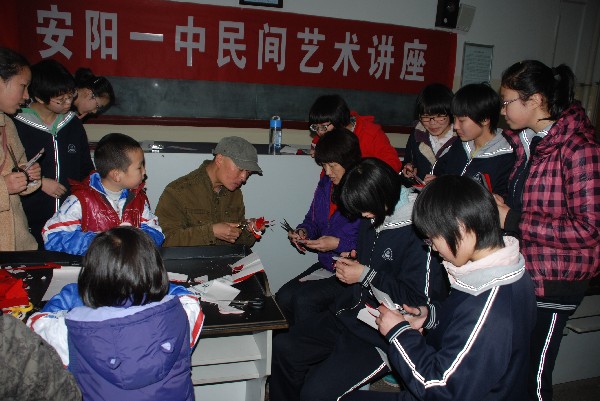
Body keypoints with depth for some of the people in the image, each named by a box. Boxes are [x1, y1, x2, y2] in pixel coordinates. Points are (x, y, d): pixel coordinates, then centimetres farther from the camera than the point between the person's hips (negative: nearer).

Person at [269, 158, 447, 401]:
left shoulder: (417, 232, -22)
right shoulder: (374, 219, 4)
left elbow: (421, 301, -22)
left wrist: (366, 274, -18)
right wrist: (352, 262, 1)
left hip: (383, 334, -8)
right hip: (349, 315, 9)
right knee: (283, 347, 5)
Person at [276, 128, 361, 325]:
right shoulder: (325, 184, 6)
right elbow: (313, 220, 19)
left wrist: (339, 244, -21)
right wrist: (303, 231, -2)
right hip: (326, 265, 7)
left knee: (304, 299, -22)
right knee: (283, 297, -10)